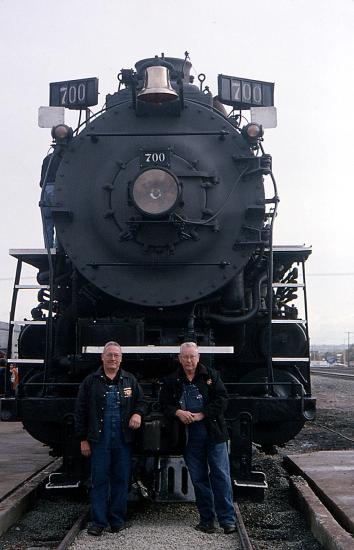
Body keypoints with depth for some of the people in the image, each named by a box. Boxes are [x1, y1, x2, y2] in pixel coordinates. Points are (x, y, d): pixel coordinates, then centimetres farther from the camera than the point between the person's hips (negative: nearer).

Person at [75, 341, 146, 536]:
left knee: (121, 479, 6)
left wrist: (138, 413, -7)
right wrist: (83, 439, 0)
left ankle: (117, 519, 18)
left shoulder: (130, 380, 10)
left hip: (123, 439, 2)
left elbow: (141, 401, 17)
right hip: (99, 439, -2)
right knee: (99, 479, 0)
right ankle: (98, 521, 9)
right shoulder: (91, 381, 4)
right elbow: (81, 411, 4)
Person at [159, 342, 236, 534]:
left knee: (221, 475, -2)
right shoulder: (171, 381, 7)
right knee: (199, 478, 9)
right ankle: (206, 519, 20)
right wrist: (177, 412, -11)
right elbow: (164, 404, 10)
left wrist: (201, 415, -13)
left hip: (213, 433, -2)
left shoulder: (211, 375, 2)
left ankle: (227, 519, 4)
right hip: (190, 437, 2)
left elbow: (222, 399, -4)